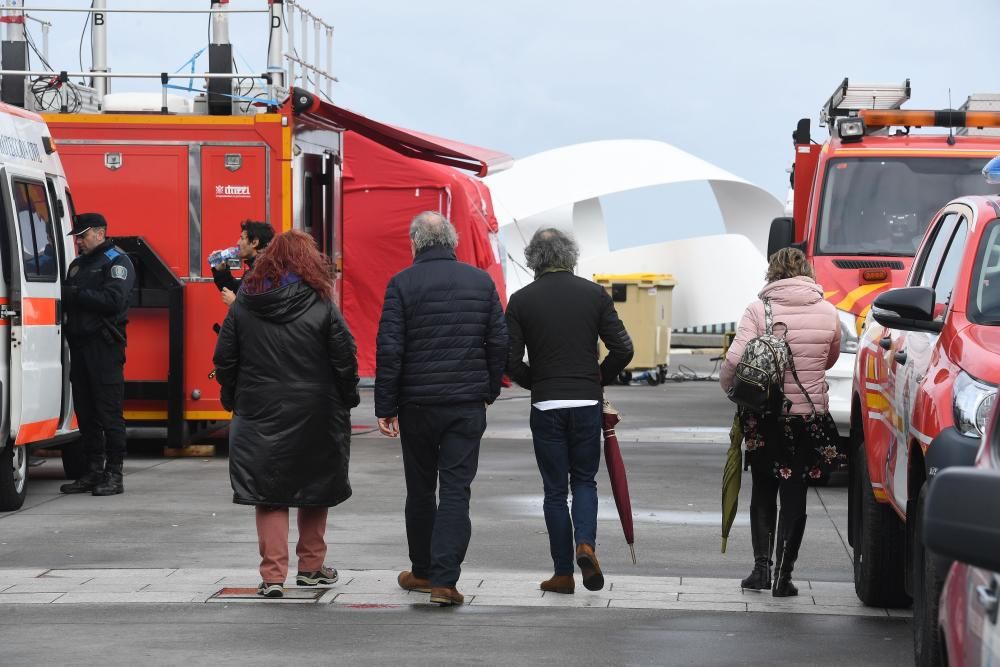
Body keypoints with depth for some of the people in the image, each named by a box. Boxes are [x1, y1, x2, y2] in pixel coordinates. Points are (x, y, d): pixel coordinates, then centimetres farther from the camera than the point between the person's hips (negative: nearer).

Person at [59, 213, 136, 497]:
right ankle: (93, 471, 13)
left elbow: (113, 300, -16)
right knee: (85, 412, 7)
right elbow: (67, 298, 19)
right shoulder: (77, 265, 23)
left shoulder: (117, 262, -2)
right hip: (79, 345, 8)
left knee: (109, 411, -6)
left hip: (104, 346, -8)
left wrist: (76, 294, -14)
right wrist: (67, 295, -4)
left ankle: (114, 474, -4)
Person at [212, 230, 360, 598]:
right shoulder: (321, 304, -8)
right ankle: (311, 566, 24)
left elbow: (224, 358, 3)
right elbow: (345, 358, -6)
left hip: (260, 413, 1)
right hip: (315, 413, -1)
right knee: (315, 487, 16)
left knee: (268, 493, 4)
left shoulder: (244, 301, 0)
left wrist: (232, 398, 15)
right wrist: (348, 398, 8)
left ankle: (273, 574, -5)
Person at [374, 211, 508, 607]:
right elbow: (499, 343, 5)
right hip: (468, 404, 1)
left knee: (420, 489, 13)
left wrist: (385, 407, -3)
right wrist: (490, 391, 16)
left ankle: (423, 571, 26)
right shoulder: (481, 282, 3)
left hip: (417, 403, -1)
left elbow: (389, 349, -8)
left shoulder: (402, 284, -6)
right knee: (456, 490, -1)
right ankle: (444, 579, -11)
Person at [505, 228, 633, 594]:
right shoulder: (594, 293, 1)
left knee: (555, 489, 8)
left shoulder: (522, 300, -2)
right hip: (587, 404, 1)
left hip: (546, 406, -1)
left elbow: (510, 360, -5)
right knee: (584, 481, 15)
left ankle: (563, 573, 8)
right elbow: (623, 349, -3)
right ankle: (585, 543, -11)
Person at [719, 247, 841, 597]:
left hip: (765, 414, -1)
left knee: (763, 489, 15)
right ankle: (783, 574, 2)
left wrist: (730, 388, 3)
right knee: (794, 493, 6)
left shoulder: (759, 310, -8)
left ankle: (762, 566, 8)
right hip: (810, 414, 1)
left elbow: (734, 360, -15)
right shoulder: (828, 312, 0)